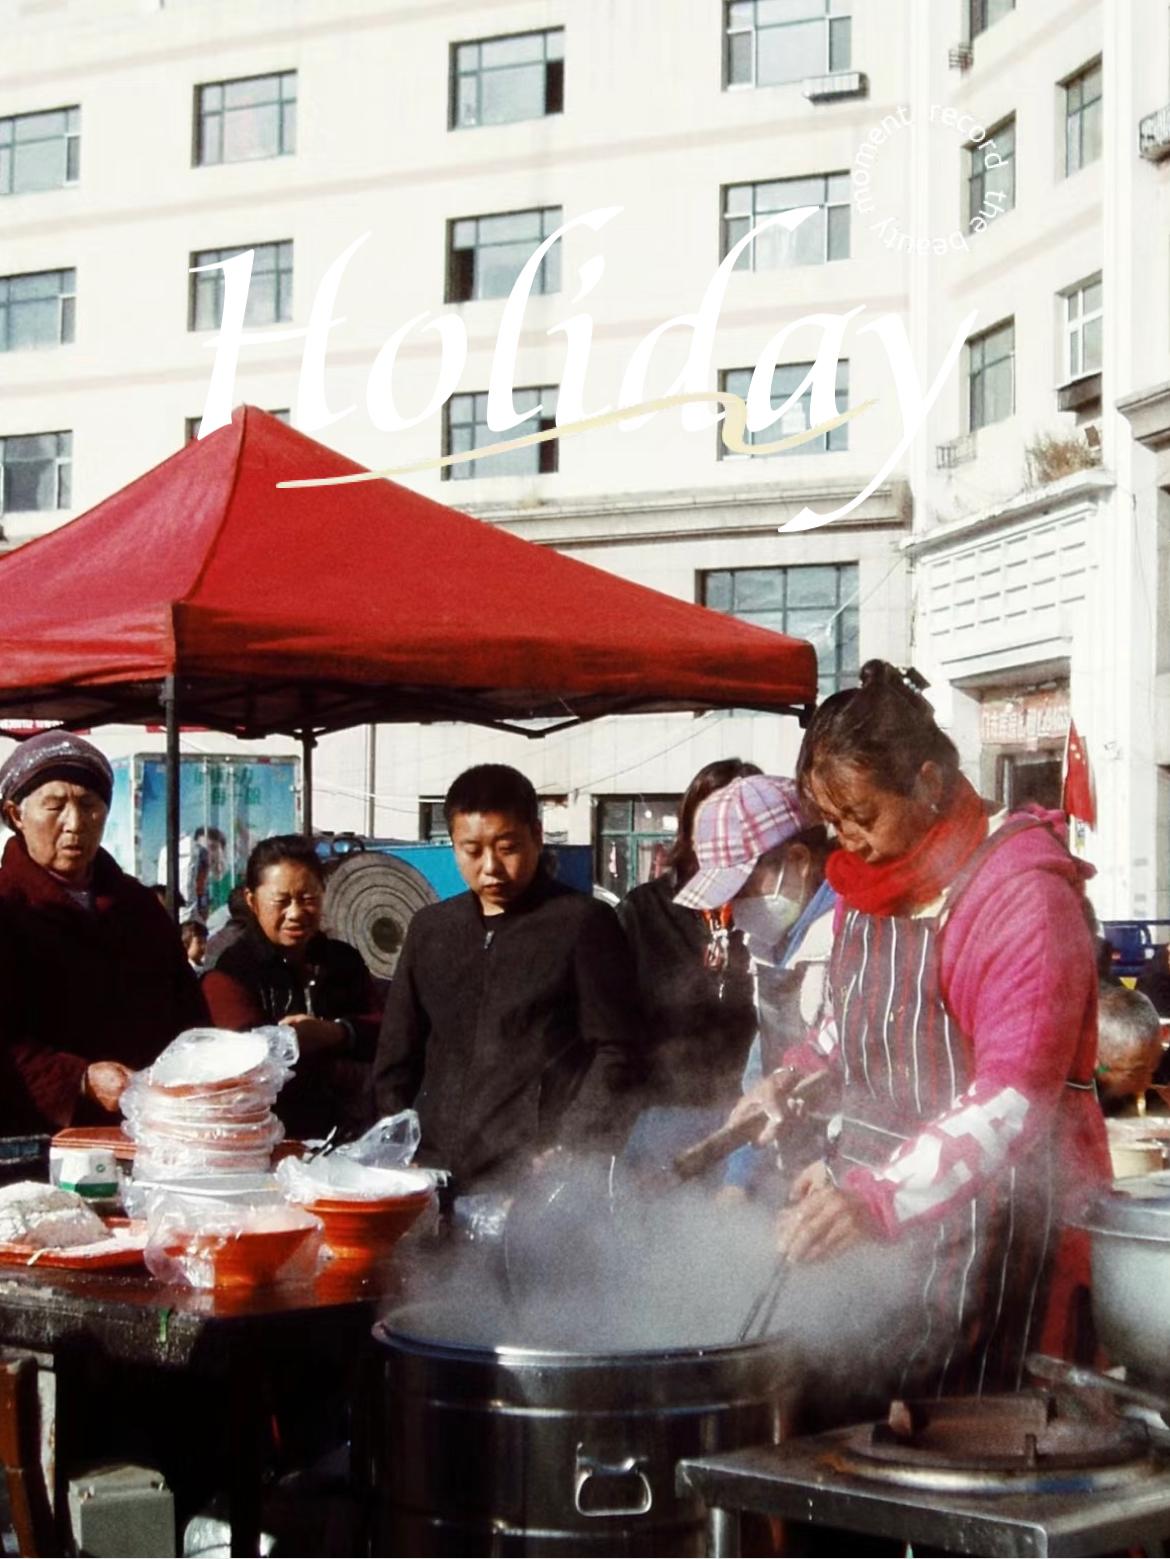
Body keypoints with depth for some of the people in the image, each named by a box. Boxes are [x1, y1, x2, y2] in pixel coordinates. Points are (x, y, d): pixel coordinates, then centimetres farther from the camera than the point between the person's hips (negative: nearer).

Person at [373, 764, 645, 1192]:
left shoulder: (584, 924, -1)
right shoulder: (430, 928, 14)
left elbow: (615, 1055, -3)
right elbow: (397, 1056, 17)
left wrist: (572, 1161, -12)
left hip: (535, 1186, -4)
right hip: (433, 1177, 4)